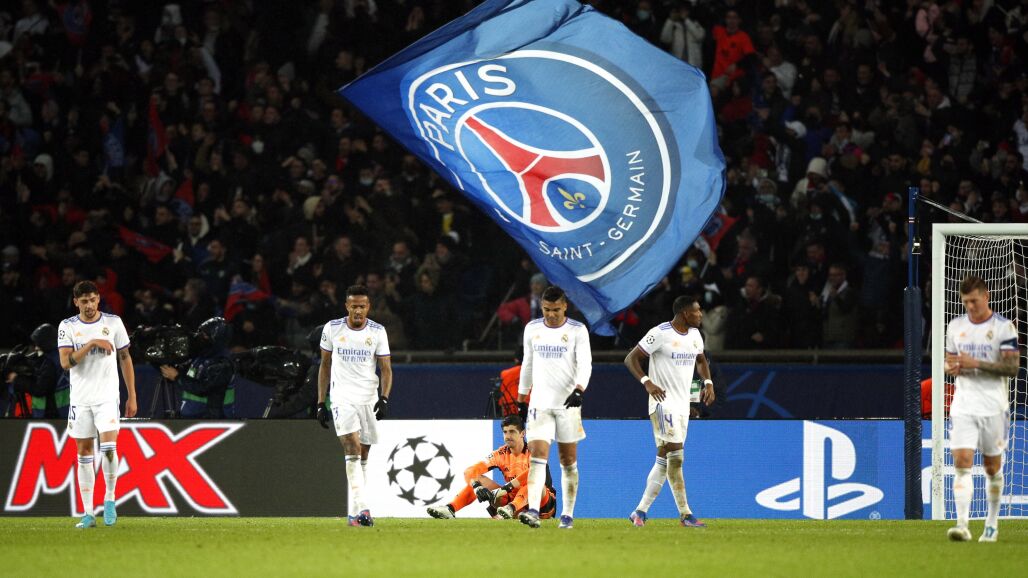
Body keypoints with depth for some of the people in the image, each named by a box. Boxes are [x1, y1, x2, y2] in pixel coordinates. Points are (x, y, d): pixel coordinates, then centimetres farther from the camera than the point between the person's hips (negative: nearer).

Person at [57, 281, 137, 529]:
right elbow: (66, 362, -11)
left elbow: (125, 359, 9)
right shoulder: (67, 327, 0)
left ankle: (109, 499, 0)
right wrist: (91, 344, -20)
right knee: (84, 454, 4)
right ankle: (88, 513, 7)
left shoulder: (113, 322, 2)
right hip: (80, 398, 1)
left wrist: (132, 396, 7)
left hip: (107, 397, -1)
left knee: (108, 447, -18)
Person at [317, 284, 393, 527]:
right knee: (353, 448, -20)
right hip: (342, 398, -2)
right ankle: (361, 508, -31)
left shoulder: (377, 331, 2)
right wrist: (321, 404, 8)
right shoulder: (332, 329, 2)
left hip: (369, 398, 2)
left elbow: (386, 369, 3)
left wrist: (384, 399, -13)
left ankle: (353, 512, 14)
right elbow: (325, 366, 11)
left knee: (362, 456, 5)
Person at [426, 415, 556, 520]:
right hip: (513, 500, 5)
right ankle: (450, 509, -23)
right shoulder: (502, 454, 1)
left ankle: (511, 508, -58)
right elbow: (470, 472, -7)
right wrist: (477, 487, -29)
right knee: (478, 479, -4)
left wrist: (505, 488, -40)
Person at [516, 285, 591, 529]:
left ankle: (567, 515, 14)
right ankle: (533, 511, -25)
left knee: (568, 461, 5)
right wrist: (522, 399, 19)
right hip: (540, 403, 2)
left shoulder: (577, 331, -2)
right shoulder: (532, 329, 8)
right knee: (538, 455, -14)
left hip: (568, 404, -2)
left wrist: (579, 390, -28)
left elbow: (585, 364, -11)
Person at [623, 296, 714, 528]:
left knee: (664, 460, 8)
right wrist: (647, 382, -24)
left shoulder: (695, 334, 11)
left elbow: (701, 360, 29)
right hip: (663, 403, -8)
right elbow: (631, 359, -11)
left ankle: (641, 511, 14)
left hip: (683, 404, 8)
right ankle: (685, 514, -13)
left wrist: (708, 383, 10)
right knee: (676, 457, -14)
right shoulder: (660, 334, -12)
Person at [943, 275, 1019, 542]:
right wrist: (951, 367, -4)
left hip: (993, 407, -2)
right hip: (963, 407, 2)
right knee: (962, 462, -13)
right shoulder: (955, 326, 10)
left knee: (992, 466, 7)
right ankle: (962, 525, -20)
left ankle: (992, 523, 23)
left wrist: (976, 363, -19)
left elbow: (1012, 368, -10)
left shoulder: (1003, 327, -4)